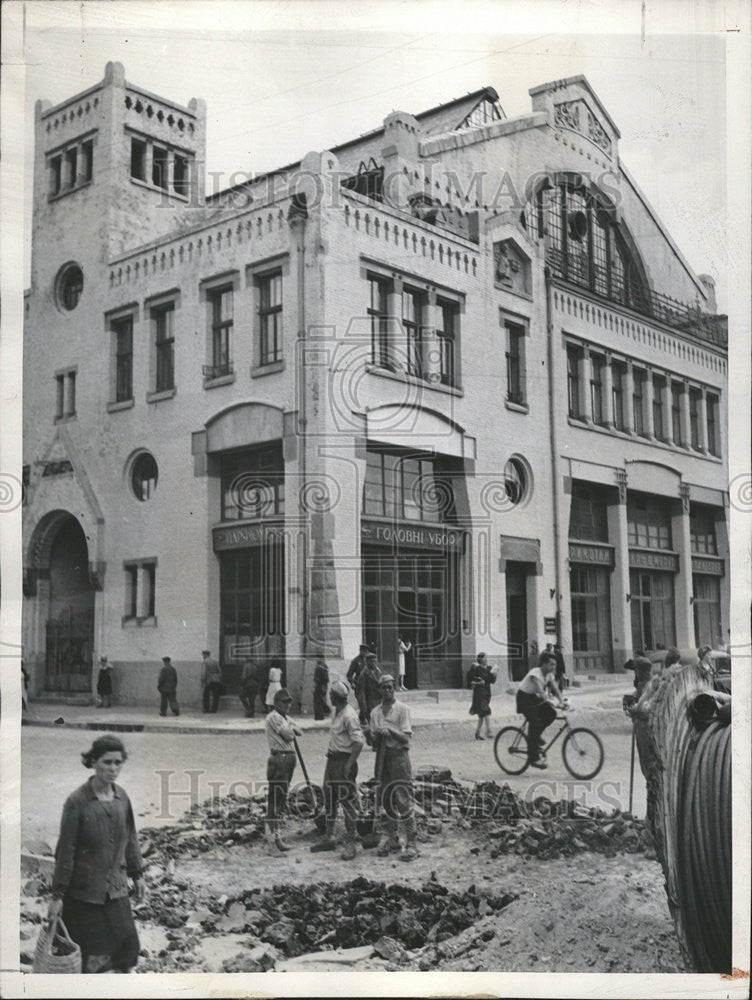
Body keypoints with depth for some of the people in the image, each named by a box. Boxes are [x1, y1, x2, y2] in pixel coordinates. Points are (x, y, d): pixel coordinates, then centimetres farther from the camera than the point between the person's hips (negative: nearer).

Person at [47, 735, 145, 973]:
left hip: (115, 888, 5)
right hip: (83, 890, -5)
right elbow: (65, 851, -12)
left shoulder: (122, 797, 0)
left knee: (128, 941, 4)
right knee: (96, 953, 2)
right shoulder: (77, 802, -16)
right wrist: (57, 895, -9)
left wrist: (136, 875, 15)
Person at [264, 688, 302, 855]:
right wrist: (290, 731, 4)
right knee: (274, 801, -9)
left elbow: (299, 733, 14)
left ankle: (277, 837, 21)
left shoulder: (286, 718, 19)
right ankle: (271, 841, -8)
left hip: (289, 758, 10)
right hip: (278, 759, -10)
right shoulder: (273, 717, -10)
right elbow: (289, 736, -15)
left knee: (282, 800, 14)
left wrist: (291, 729, -3)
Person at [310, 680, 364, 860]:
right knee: (329, 799, 16)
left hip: (344, 761, -10)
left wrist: (349, 764, -22)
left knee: (347, 801, -4)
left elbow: (358, 742, -23)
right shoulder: (337, 712, 10)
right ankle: (329, 838, 27)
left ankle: (351, 843, 2)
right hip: (333, 759, 10)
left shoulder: (349, 716, -19)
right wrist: (330, 752, 12)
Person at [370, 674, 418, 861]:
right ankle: (389, 838, 17)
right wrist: (378, 735, -10)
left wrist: (389, 730, -21)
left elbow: (406, 738, -8)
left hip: (399, 756, -5)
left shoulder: (402, 709, -2)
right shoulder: (375, 712, 12)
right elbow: (374, 742, 11)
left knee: (404, 800, -8)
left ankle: (410, 842, -7)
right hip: (382, 756, 5)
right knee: (385, 800, 8)